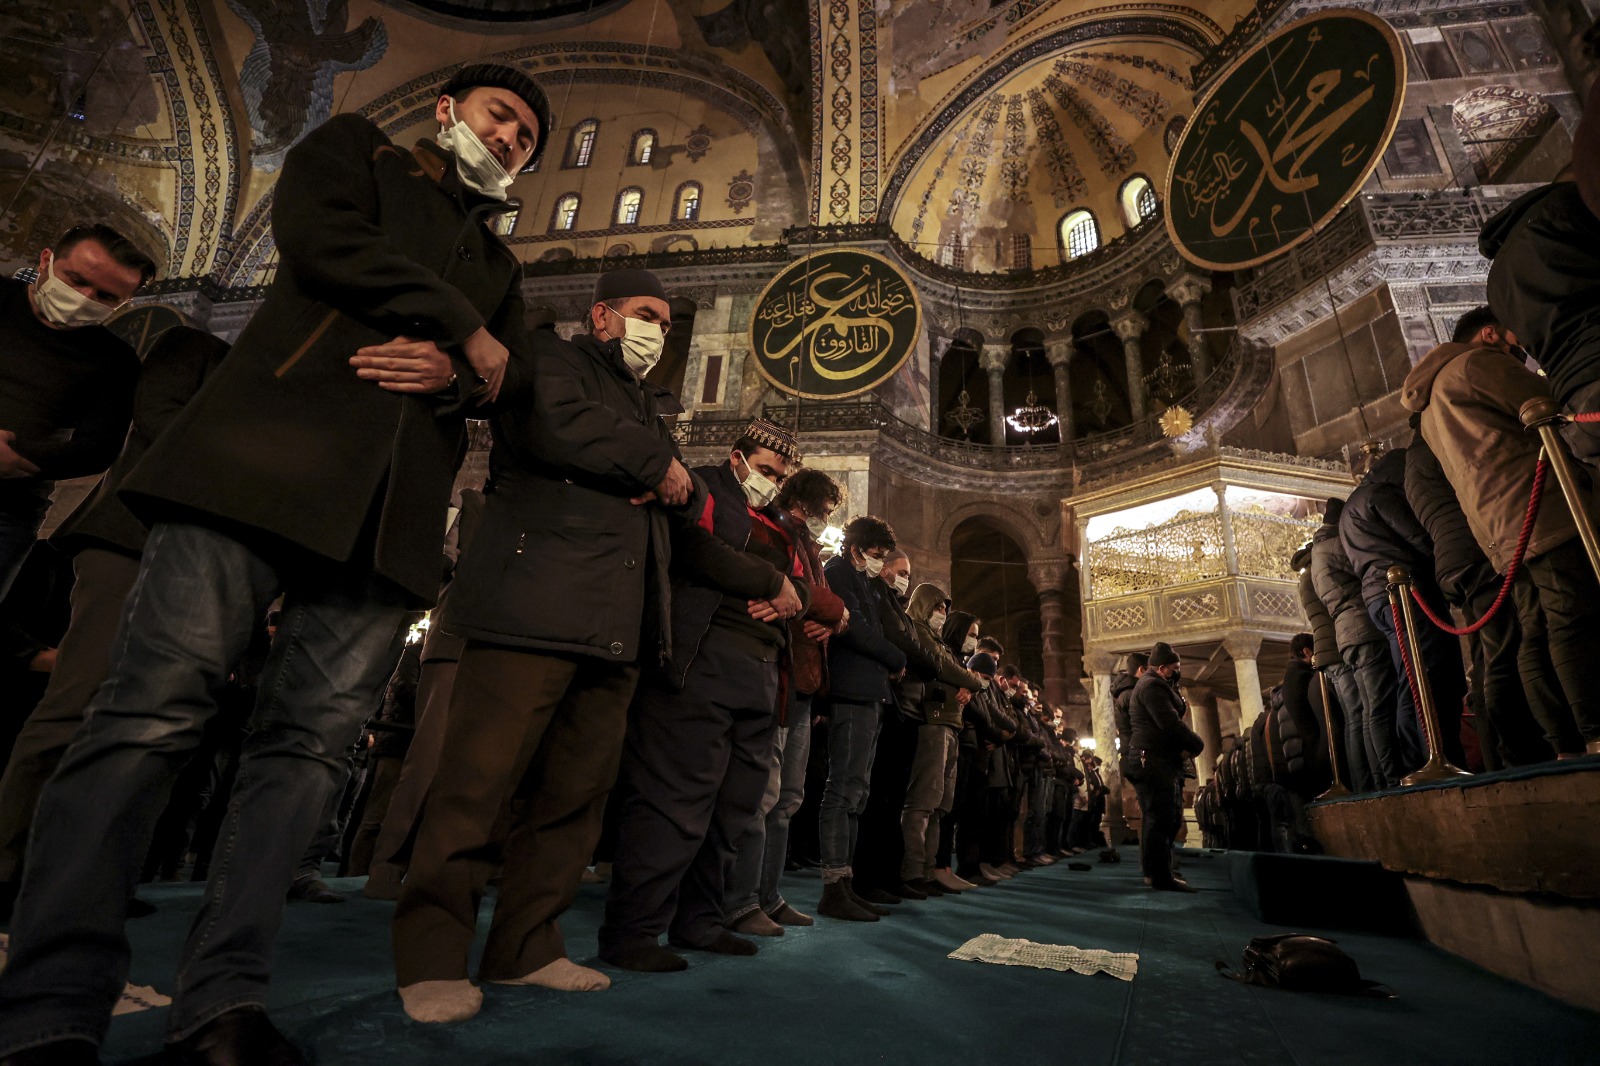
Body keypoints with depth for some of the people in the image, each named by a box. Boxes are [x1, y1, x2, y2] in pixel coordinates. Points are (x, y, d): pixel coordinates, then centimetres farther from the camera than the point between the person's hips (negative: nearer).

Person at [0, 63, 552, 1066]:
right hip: (268, 457, -3)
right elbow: (315, 237, 0)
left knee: (310, 740, -4)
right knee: (154, 708, -10)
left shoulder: (501, 264, 31)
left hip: (391, 510, 4)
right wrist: (463, 326, 2)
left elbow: (515, 377, 19)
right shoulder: (356, 149, 22)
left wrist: (457, 371, -4)